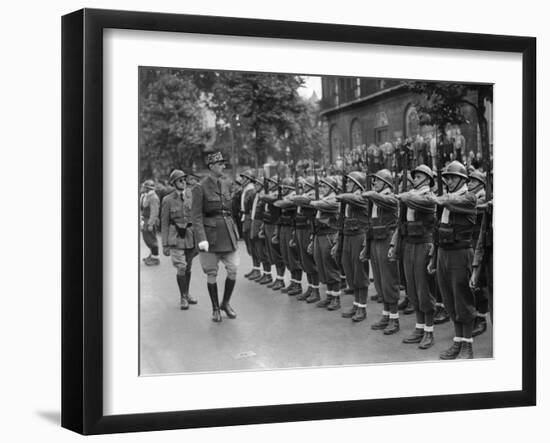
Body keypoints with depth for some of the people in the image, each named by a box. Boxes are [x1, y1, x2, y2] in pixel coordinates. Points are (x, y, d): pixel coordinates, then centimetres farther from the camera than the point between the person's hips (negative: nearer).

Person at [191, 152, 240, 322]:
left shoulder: (226, 184, 9)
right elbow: (196, 216, -11)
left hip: (228, 232, 5)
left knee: (233, 270, 0)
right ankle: (215, 308, 16)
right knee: (212, 273, 3)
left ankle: (226, 303, 20)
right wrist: (201, 239, -20)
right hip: (210, 233, -5)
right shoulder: (200, 188, -9)